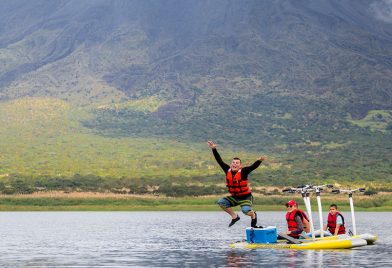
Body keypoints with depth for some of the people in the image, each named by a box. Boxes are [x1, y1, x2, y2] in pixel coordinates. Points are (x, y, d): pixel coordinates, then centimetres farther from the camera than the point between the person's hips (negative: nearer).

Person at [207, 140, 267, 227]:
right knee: (221, 202, -12)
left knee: (246, 211, -28)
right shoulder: (228, 171, -7)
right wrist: (214, 149, -10)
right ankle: (234, 216, 4)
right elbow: (219, 161, -5)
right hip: (234, 197, 5)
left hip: (246, 197, -5)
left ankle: (253, 215, 10)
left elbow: (253, 166, -33)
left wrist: (259, 161, -52)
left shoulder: (243, 172, -19)